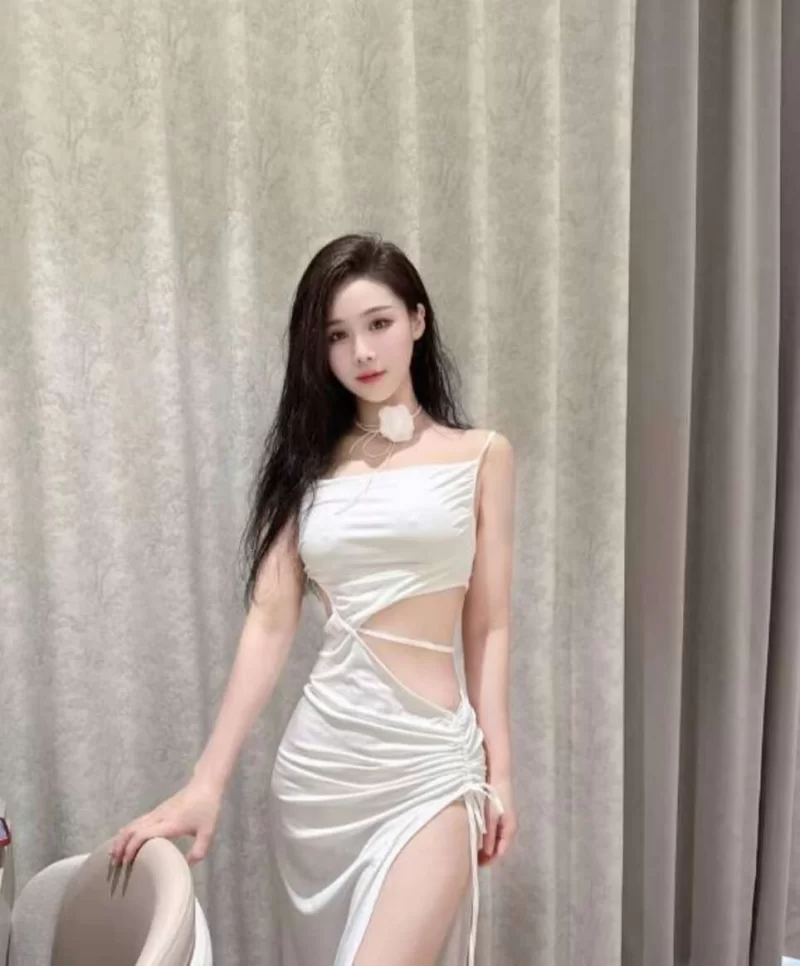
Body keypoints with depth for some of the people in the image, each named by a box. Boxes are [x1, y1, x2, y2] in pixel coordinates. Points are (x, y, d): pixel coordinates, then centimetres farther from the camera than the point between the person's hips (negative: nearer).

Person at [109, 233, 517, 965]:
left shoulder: (481, 456, 3)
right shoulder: (309, 462, 7)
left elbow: (487, 627, 3)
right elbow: (269, 622, 1)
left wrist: (500, 771, 1)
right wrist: (207, 782, -3)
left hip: (431, 760, -2)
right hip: (320, 759, 3)